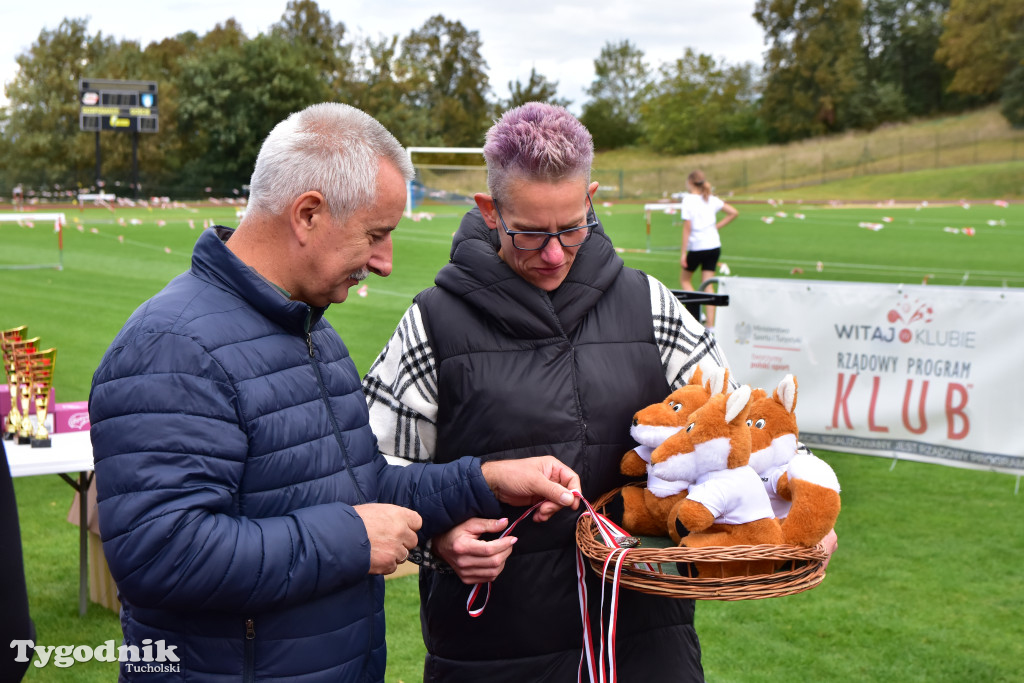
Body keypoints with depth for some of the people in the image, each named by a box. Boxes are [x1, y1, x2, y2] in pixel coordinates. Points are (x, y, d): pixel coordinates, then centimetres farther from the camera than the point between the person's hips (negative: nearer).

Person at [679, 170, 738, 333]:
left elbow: (687, 228, -13)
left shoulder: (688, 199, -9)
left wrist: (683, 253, -11)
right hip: (714, 246, 5)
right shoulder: (712, 200, 7)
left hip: (696, 247, -5)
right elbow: (734, 213, 9)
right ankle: (710, 324, 2)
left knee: (684, 279, 16)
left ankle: (697, 313, -2)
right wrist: (717, 226, 10)